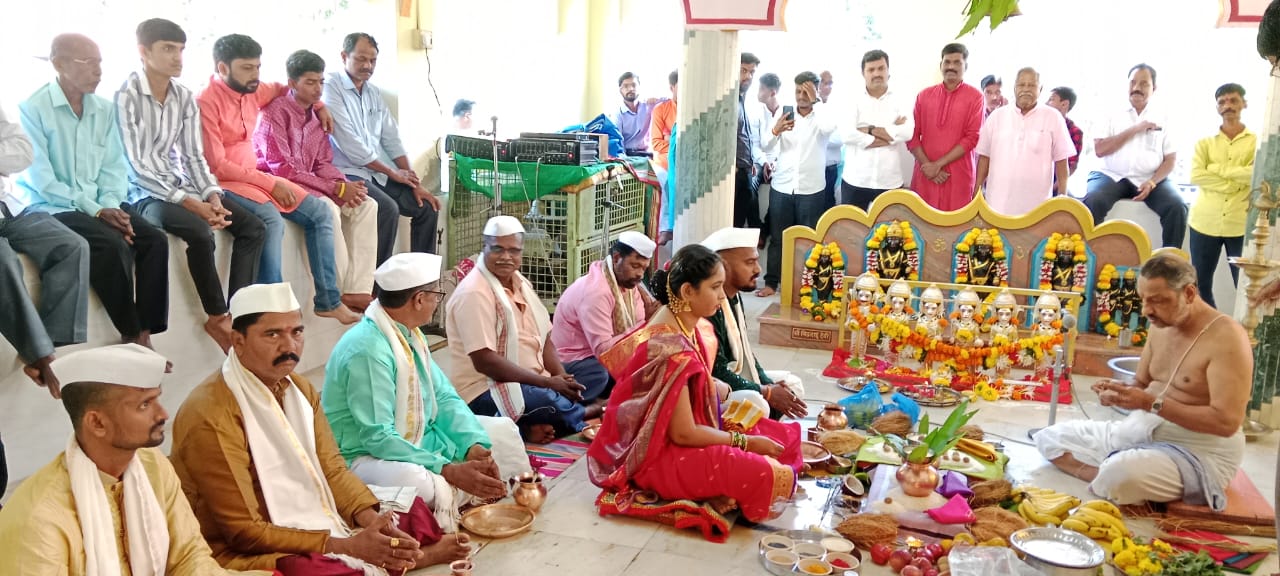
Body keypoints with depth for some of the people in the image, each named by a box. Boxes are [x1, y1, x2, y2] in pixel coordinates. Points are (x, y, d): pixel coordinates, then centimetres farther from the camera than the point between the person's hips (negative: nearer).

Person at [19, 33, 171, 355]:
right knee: (112, 246, -30)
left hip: (98, 205, 6)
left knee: (154, 240, -17)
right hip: (50, 207, -6)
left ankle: (144, 334, -14)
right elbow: (41, 180, -15)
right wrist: (95, 210, -20)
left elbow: (113, 167, 8)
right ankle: (130, 335, -15)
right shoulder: (33, 109, -11)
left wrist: (110, 205, -11)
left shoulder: (104, 110, 8)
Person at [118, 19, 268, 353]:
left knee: (254, 227, -7)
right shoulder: (127, 96, -13)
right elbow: (138, 166, -18)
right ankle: (218, 318, -16)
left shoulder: (185, 98, 6)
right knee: (199, 231, -32)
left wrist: (212, 197, -12)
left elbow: (194, 157, 7)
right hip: (144, 192, -7)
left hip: (180, 186, 7)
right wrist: (191, 203, -25)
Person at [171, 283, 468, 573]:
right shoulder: (211, 417, -20)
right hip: (245, 552, -8)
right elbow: (243, 531, -19)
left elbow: (332, 469, 5)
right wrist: (347, 546, -22)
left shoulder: (299, 387, 4)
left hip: (311, 524, 8)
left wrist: (374, 521, -14)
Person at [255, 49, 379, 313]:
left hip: (308, 183, 8)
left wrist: (345, 184, -11)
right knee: (328, 208, -32)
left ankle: (358, 290, -15)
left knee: (366, 205, -9)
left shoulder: (316, 114, 11)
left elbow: (324, 163, 12)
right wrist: (336, 189, -21)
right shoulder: (275, 112, -12)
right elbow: (283, 168, -19)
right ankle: (341, 292, -20)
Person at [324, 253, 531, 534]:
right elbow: (378, 438, -31)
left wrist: (474, 446, -13)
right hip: (366, 457, -9)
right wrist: (449, 470, -32)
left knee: (502, 431, 9)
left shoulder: (410, 334, 1)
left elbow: (445, 397, 4)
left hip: (415, 440, 10)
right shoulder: (367, 349, -27)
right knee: (427, 484, -40)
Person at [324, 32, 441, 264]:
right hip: (348, 172, -8)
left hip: (378, 173, 8)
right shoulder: (330, 88, -10)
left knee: (427, 208, -1)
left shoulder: (374, 93, 14)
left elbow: (392, 140, 10)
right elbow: (349, 144, -17)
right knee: (388, 209, -29)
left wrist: (415, 183, 0)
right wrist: (392, 172, -10)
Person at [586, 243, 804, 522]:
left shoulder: (691, 326, 2)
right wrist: (745, 442, -15)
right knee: (767, 474, -29)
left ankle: (722, 490, -3)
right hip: (661, 454, -11)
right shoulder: (670, 347, -27)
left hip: (691, 428, 11)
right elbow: (683, 433, -24)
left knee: (787, 437, 8)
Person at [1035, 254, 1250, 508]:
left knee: (1119, 476, -38)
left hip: (1199, 451, -9)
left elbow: (1227, 422, -25)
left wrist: (1151, 404, -27)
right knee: (1050, 438, 5)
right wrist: (1119, 391, -8)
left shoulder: (1226, 337, -20)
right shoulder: (1161, 326, 6)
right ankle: (1108, 476, -13)